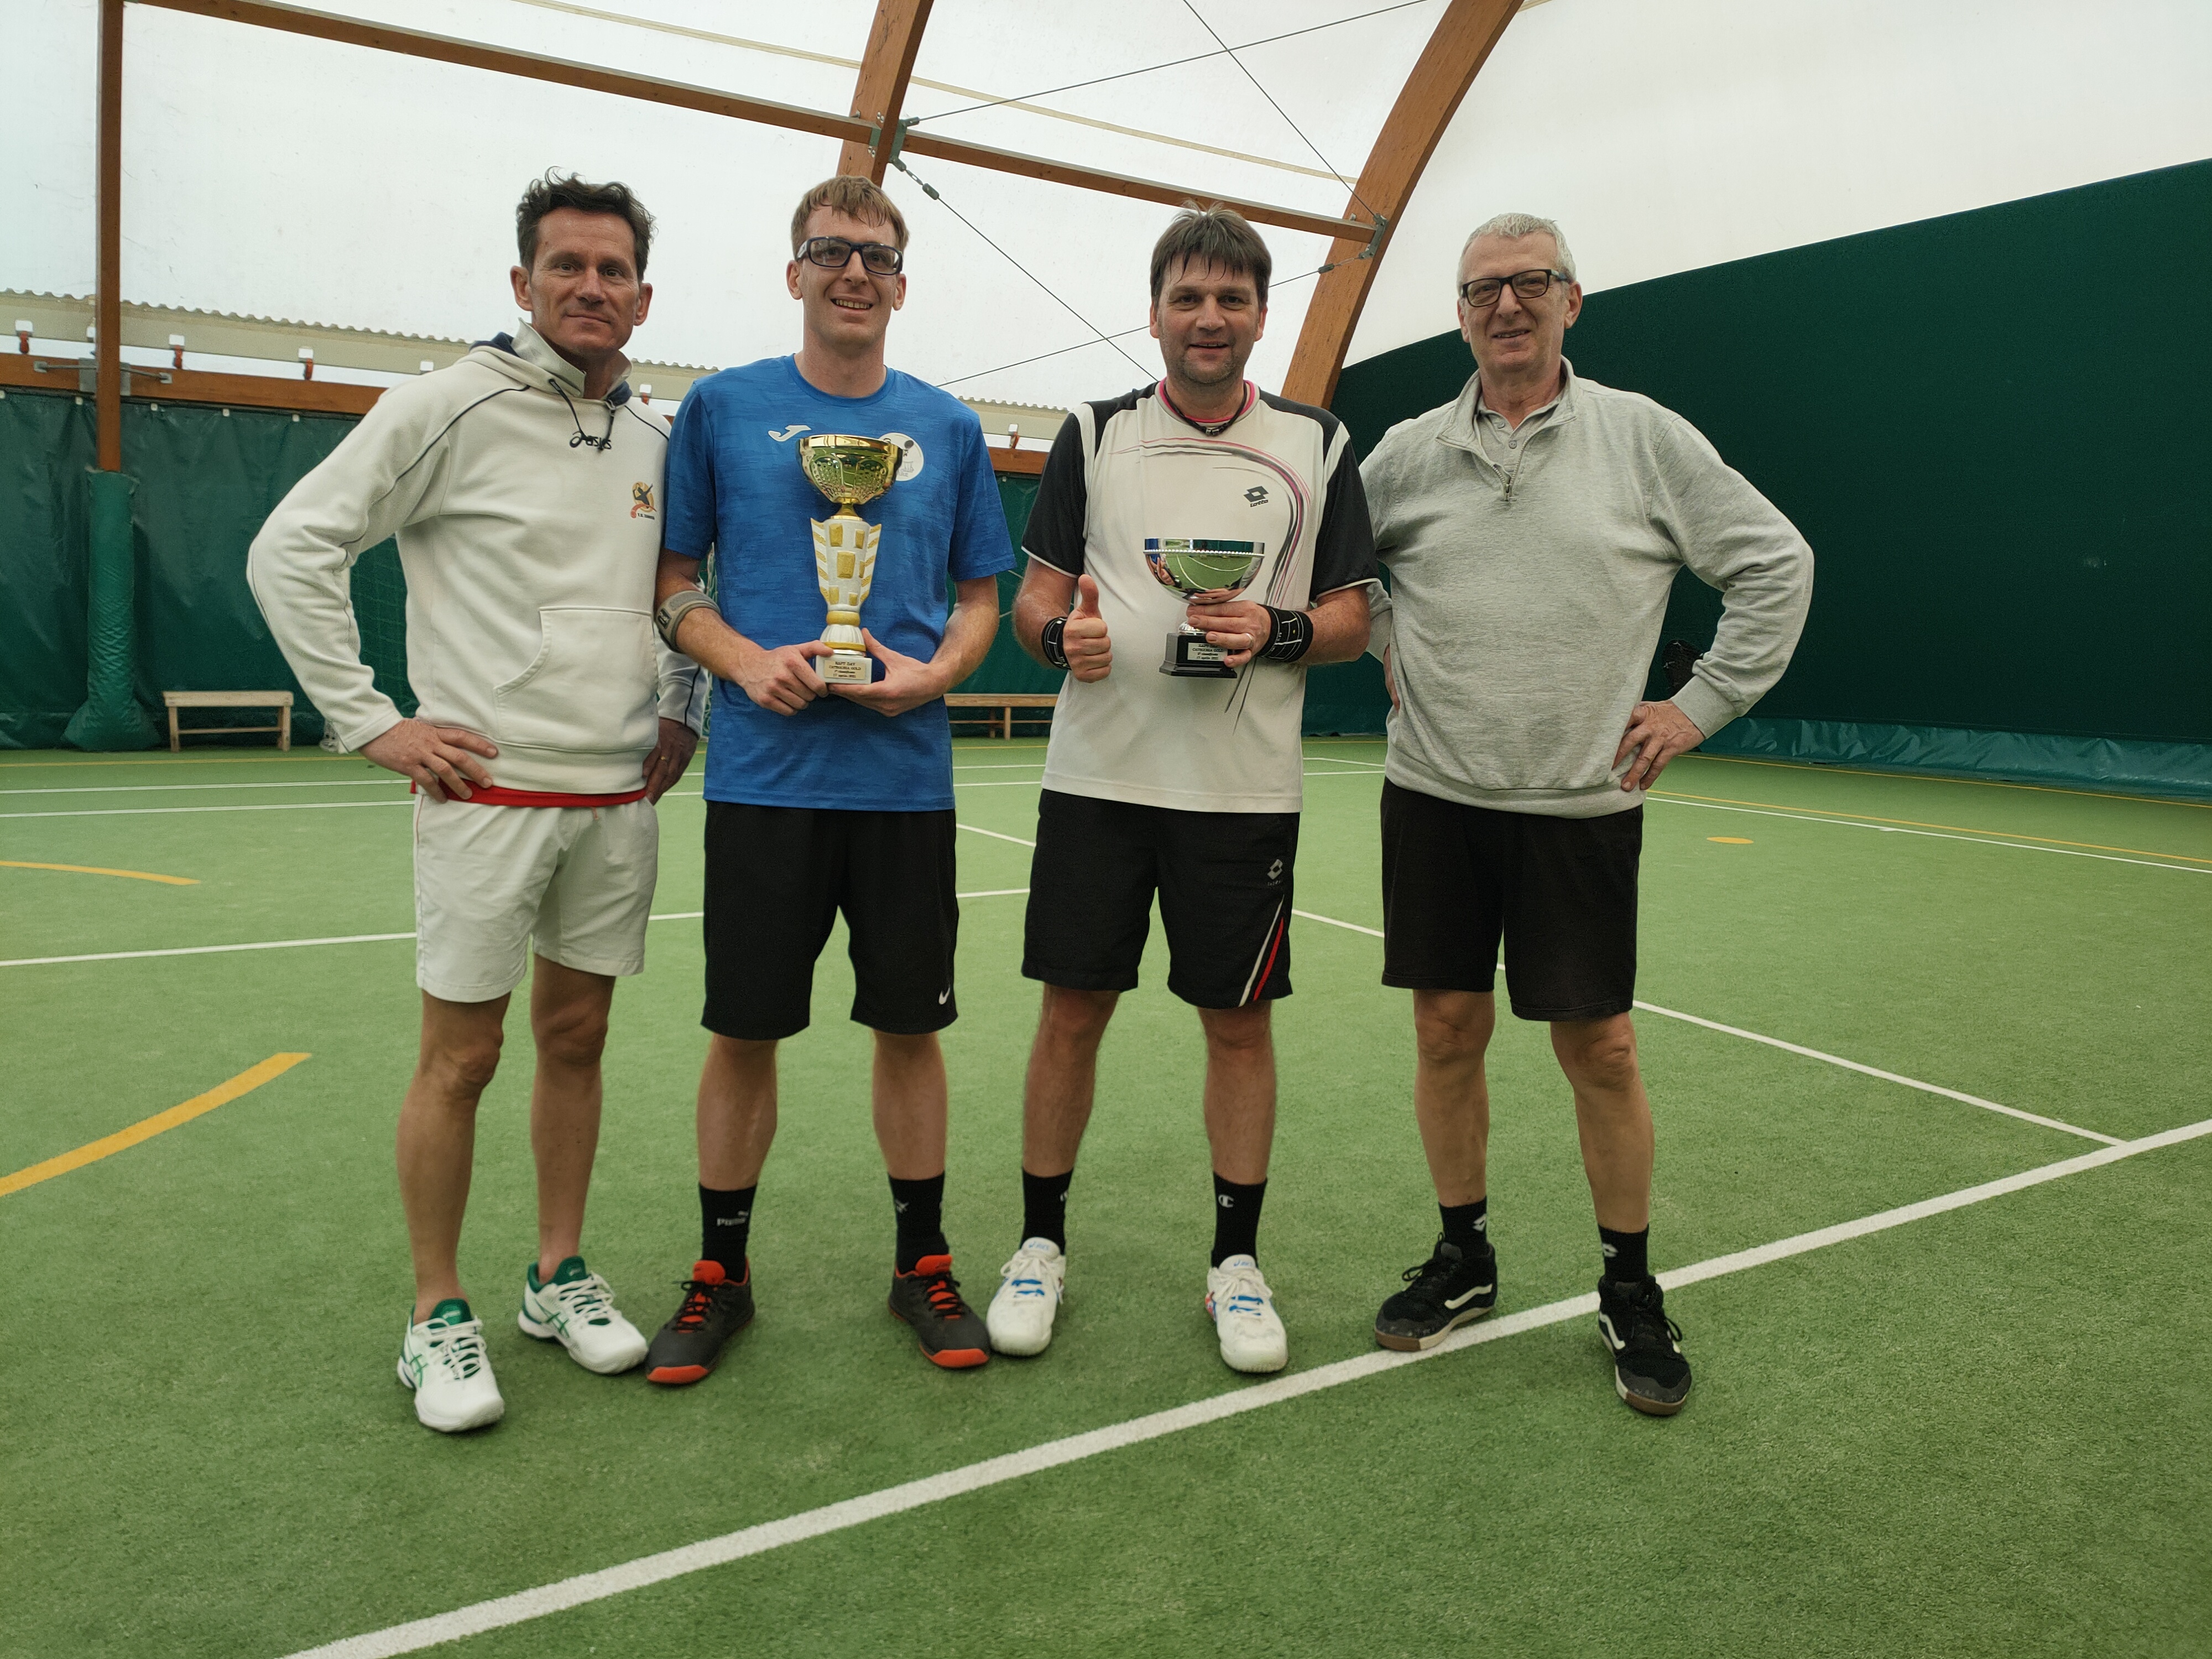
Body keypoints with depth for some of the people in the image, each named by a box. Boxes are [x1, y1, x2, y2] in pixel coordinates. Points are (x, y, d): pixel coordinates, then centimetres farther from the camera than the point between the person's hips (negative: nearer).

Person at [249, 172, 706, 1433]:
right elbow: (292, 549, -6)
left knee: (577, 1041, 12)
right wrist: (370, 721, -10)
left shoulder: (657, 439, 10)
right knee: (462, 1057, 2)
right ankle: (439, 1317, 18)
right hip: (489, 792, -4)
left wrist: (684, 712, 13)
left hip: (619, 800, 5)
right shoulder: (451, 406, -5)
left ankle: (561, 1278, 27)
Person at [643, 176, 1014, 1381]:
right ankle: (719, 1275, 24)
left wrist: (933, 672, -8)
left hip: (906, 777, 1)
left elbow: (981, 595, 12)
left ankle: (923, 1266, 25)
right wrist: (745, 659, -13)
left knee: (909, 1025, 8)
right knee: (743, 1031, 6)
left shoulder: (948, 428, 8)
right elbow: (673, 584, 6)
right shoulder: (722, 408, 4)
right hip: (761, 775, -1)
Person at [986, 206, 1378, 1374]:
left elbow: (1351, 615, 7)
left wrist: (1275, 631, -14)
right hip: (1096, 776, 1)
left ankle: (1235, 1262, 23)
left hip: (1244, 791, 0)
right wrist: (1061, 634, -14)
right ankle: (1041, 1244, 23)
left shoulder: (1319, 446, 6)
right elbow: (1037, 590, 9)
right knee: (1072, 1010, 5)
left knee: (1239, 1022, 6)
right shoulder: (1093, 435, 7)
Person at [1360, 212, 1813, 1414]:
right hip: (1433, 793, 2)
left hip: (1581, 800, -2)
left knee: (1599, 1048, 2)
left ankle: (1630, 1290, 22)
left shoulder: (1642, 435, 0)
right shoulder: (1408, 454, 5)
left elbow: (1776, 562, 4)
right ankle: (1463, 1258, 26)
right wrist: (1388, 652, 10)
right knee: (1447, 1026, 7)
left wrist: (1700, 706, 0)